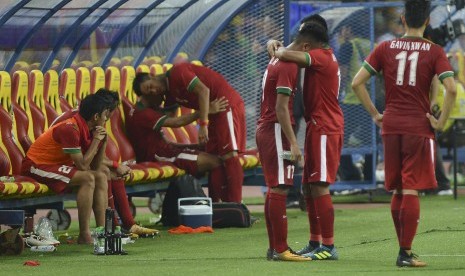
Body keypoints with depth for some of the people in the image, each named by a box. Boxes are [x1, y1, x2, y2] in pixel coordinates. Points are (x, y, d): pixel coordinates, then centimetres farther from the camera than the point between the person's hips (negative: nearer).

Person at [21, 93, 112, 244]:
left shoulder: (86, 129, 6)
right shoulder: (70, 129, -23)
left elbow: (95, 167, 8)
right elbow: (82, 166, -25)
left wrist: (103, 141, -2)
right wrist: (96, 140, -16)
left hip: (56, 164, 10)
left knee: (101, 177, 2)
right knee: (87, 178, -26)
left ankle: (102, 230, -4)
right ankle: (84, 236, -26)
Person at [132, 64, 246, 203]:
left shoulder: (177, 73, -14)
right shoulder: (170, 94, 15)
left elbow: (203, 91, -22)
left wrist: (203, 124, -25)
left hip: (228, 105, -10)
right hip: (215, 114, 10)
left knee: (229, 155, -14)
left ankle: (235, 205, -17)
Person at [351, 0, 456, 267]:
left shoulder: (385, 48, 5)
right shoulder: (434, 51, -3)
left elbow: (357, 82, 0)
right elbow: (451, 89, -16)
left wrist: (375, 114, 7)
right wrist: (441, 122, -6)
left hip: (391, 125, 3)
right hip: (419, 126, -3)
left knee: (398, 190, 14)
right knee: (411, 190, -3)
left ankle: (405, 249, 20)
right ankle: (406, 253, -6)